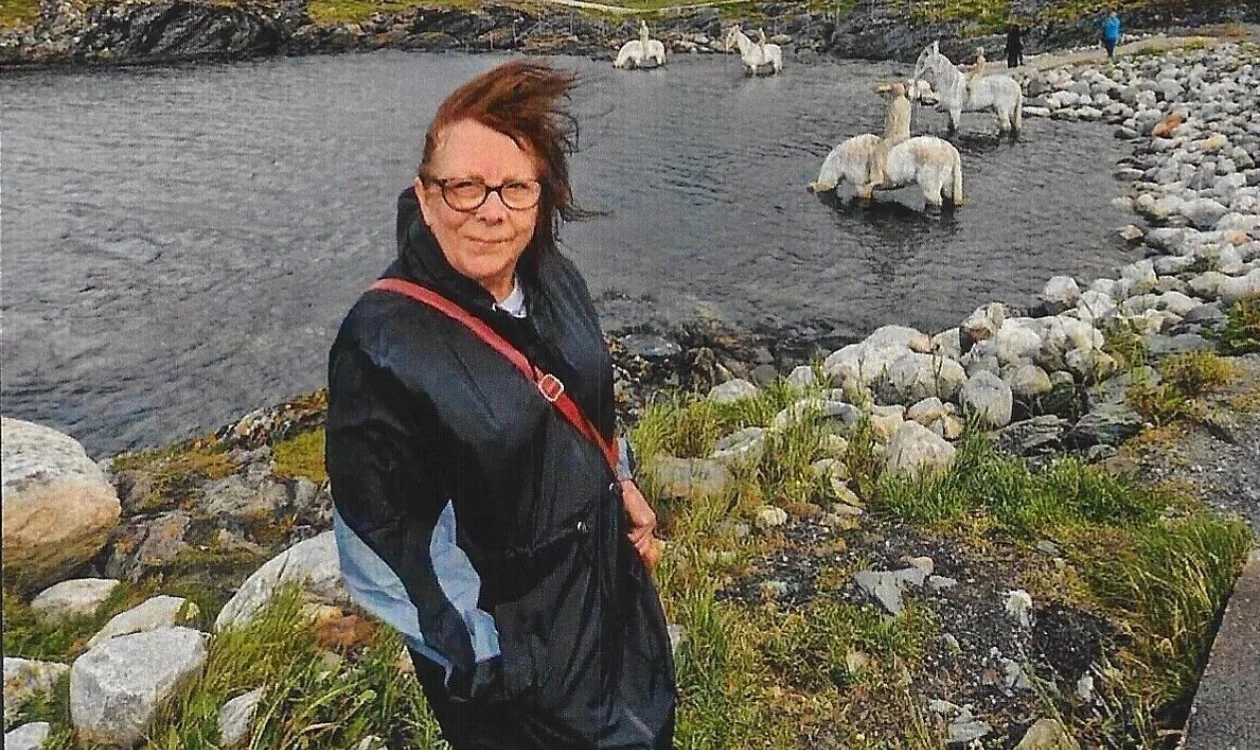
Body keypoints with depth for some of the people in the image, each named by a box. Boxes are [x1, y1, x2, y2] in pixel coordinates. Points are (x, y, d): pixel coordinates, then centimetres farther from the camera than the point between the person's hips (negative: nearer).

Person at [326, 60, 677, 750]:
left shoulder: (552, 278, -8)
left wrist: (623, 485, 7)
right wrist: (485, 664, -17)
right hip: (510, 625, -6)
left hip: (609, 563, 6)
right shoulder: (381, 343, -27)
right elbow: (386, 537, -22)